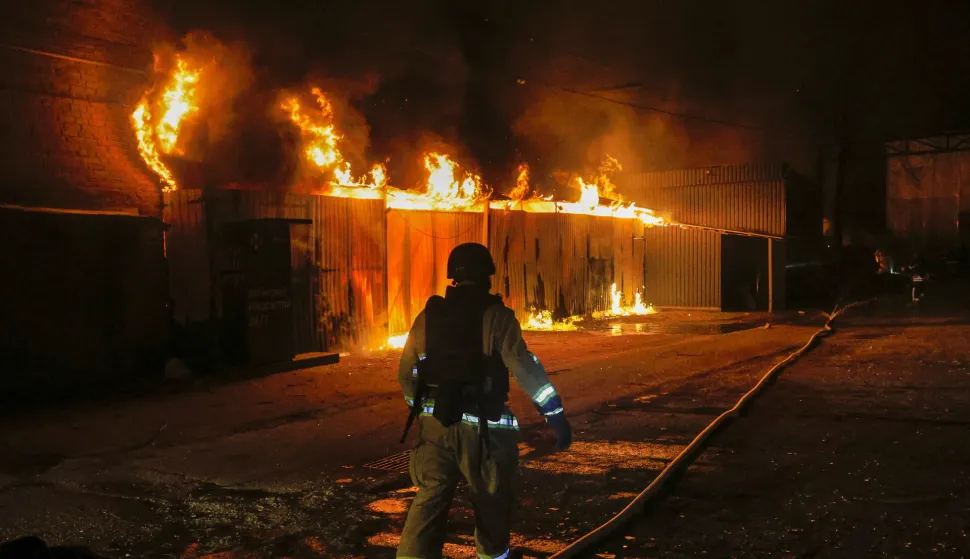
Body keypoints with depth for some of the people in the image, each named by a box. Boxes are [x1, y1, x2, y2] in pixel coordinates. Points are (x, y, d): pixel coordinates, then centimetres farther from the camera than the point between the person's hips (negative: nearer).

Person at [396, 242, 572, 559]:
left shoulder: (427, 316, 6)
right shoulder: (496, 316, -10)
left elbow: (406, 373, 12)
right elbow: (524, 367, -18)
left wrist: (419, 408, 28)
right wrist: (556, 413, -17)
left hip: (434, 422, 4)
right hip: (483, 426, -4)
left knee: (430, 497, 9)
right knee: (491, 498, 17)